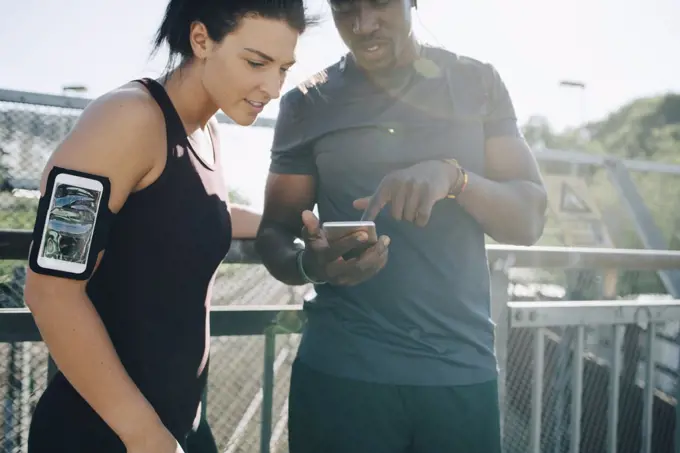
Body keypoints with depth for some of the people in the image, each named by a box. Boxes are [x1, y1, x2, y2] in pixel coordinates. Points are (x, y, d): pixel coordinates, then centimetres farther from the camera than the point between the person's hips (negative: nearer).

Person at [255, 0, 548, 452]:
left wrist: (455, 176, -20)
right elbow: (274, 233, 5)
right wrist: (309, 263, -18)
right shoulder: (307, 102, 3)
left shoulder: (478, 83, 4)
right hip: (340, 370, 0)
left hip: (462, 369, 1)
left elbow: (530, 219, -1)